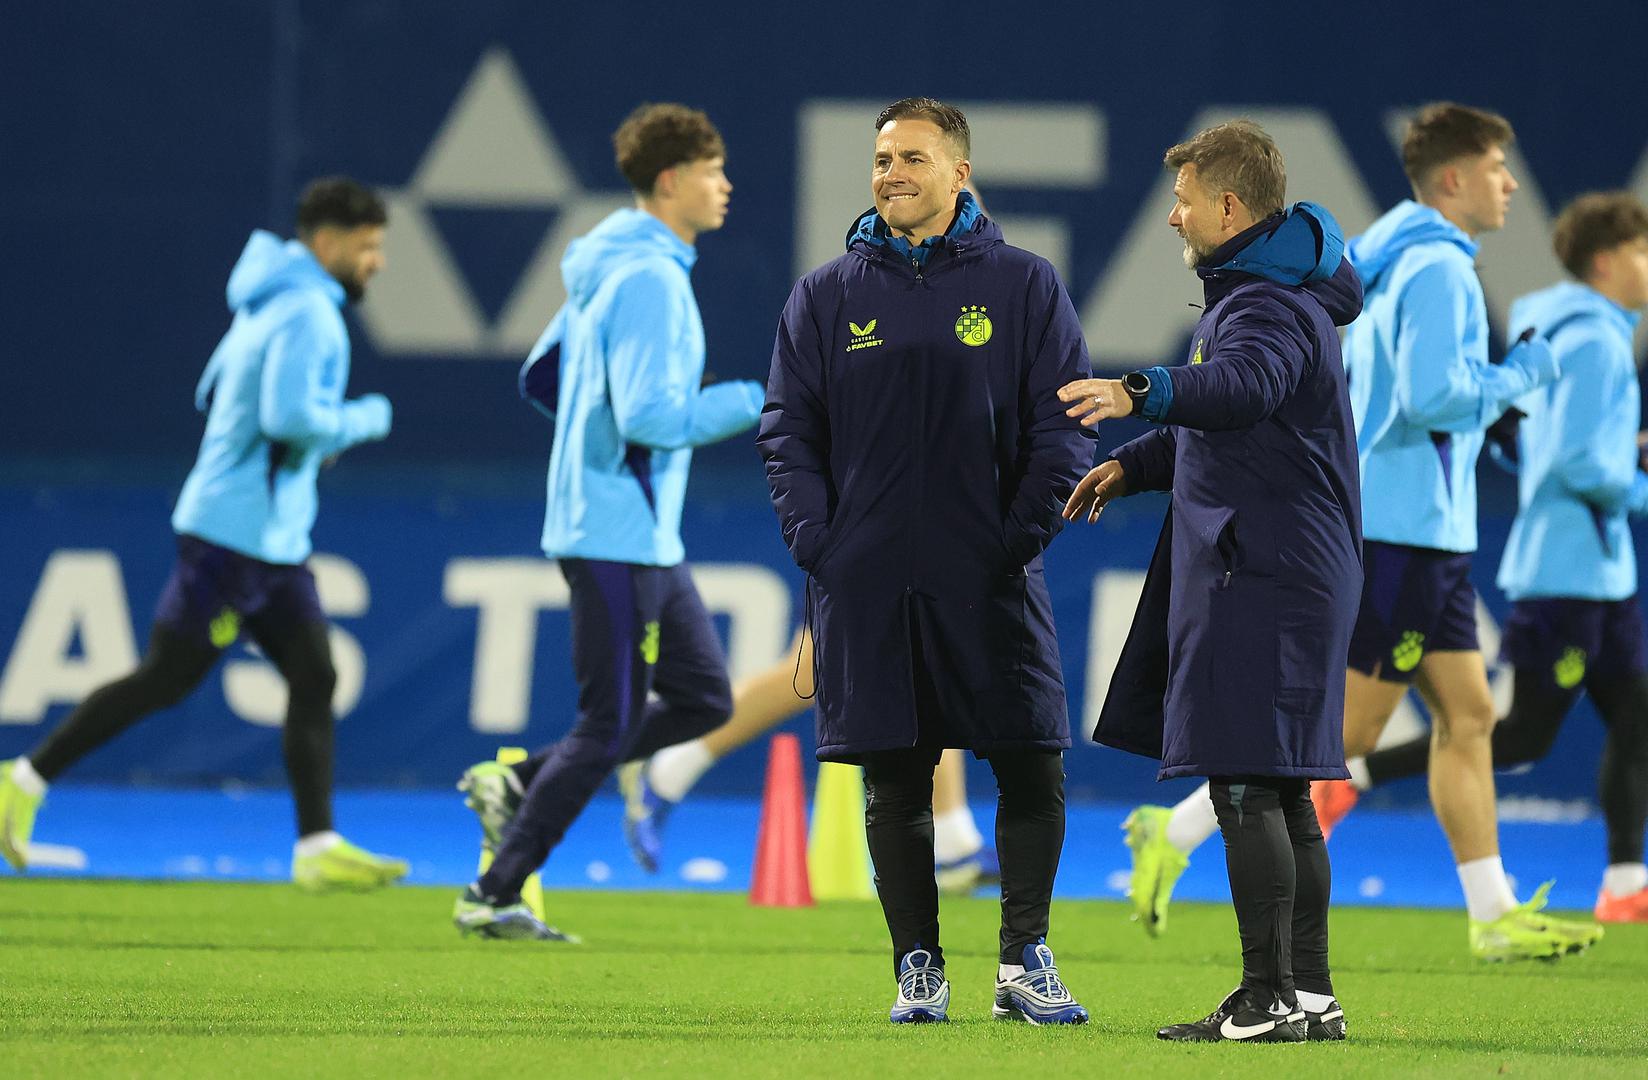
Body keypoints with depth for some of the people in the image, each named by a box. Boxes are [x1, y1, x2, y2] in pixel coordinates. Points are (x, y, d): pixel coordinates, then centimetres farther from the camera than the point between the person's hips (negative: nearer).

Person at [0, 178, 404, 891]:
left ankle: (319, 848, 2)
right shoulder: (307, 314, -16)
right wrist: (365, 419, -10)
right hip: (237, 532, -10)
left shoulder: (269, 307, 15)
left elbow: (214, 393, 22)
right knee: (164, 680, -4)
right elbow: (292, 417, -27)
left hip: (274, 538, 10)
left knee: (314, 678, 4)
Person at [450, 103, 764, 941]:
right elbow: (651, 416, -25)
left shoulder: (612, 269, 14)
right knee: (609, 725, -4)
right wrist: (753, 401, -15)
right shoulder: (648, 279, -18)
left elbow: (541, 377, 21)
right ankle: (494, 897, 3)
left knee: (703, 698, 12)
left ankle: (518, 783, 13)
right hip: (617, 536, -10)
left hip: (646, 538, 10)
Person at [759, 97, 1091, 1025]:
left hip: (990, 586, -1)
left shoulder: (1025, 286, 4)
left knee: (1032, 769, -4)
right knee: (894, 782, 3)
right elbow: (789, 428, 10)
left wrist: (1023, 537, -7)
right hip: (867, 584, 1)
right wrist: (817, 540, -3)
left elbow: (1064, 426, 3)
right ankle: (918, 969, 10)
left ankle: (1025, 962, 6)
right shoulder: (827, 297, 9)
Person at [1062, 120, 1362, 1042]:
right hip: (1276, 570, 11)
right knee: (1280, 791, 13)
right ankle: (1310, 993, 18)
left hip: (1264, 575, -11)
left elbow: (1243, 384, -38)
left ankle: (1271, 998, -13)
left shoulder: (1270, 304, -14)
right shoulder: (1253, 291, 21)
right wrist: (1134, 467, 26)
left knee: (1247, 785, -12)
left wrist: (1142, 394, -52)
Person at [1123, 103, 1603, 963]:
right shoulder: (1439, 270, -15)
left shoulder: (1393, 266, 16)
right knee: (1345, 725, -7)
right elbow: (1430, 396, -24)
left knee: (1466, 716, 8)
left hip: (1428, 537, 10)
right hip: (1404, 530, -10)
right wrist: (1517, 379, -11)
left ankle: (1494, 915, 9)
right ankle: (1174, 833, -5)